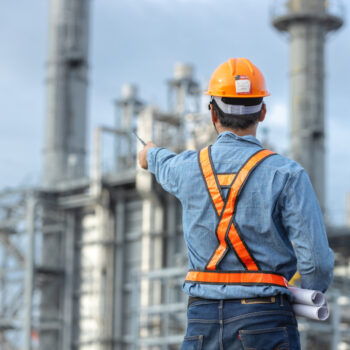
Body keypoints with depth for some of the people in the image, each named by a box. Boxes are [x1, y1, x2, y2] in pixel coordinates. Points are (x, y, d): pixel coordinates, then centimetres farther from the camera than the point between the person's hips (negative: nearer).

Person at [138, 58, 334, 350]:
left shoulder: (188, 169, 5)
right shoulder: (286, 175, -7)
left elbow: (164, 165, 33)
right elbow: (317, 262, -11)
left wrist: (152, 154, 58)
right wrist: (307, 294, 12)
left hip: (202, 320, 4)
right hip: (265, 323, -4)